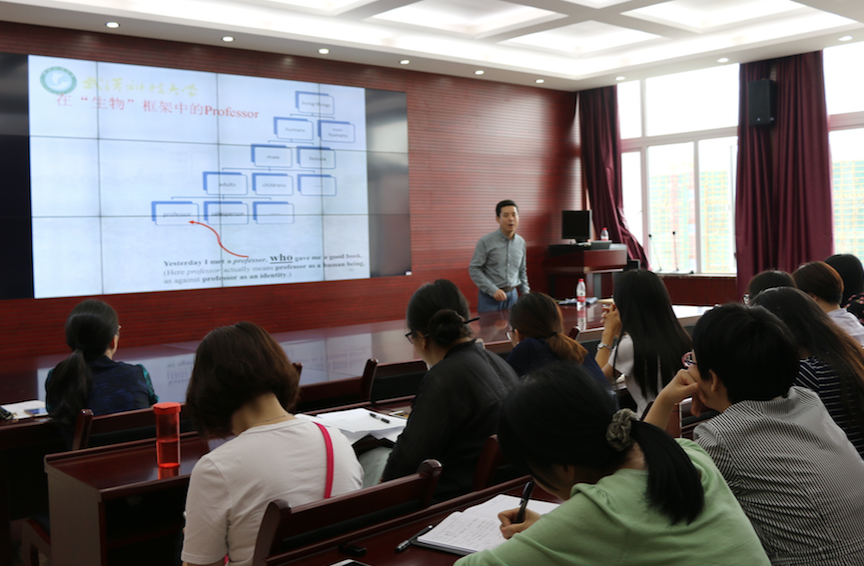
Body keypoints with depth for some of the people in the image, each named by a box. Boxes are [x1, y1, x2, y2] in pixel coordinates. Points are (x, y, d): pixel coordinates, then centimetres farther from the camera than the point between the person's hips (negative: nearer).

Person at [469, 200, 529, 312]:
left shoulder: (521, 242, 8)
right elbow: (474, 269, -10)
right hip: (490, 297, -4)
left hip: (512, 295, 4)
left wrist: (526, 293, 9)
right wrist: (493, 290, -16)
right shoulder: (486, 242, -8)